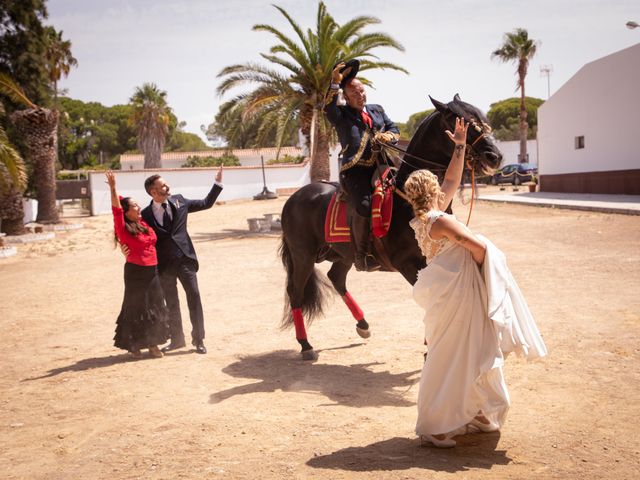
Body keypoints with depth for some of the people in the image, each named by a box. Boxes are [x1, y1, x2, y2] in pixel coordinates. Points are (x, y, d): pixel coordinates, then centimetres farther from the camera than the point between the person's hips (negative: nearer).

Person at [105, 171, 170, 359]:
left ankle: (152, 344, 20)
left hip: (152, 271, 6)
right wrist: (113, 188, -35)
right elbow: (117, 210, -26)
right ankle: (134, 345, 13)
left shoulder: (143, 223, 5)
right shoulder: (124, 229, -12)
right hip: (135, 272, -6)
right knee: (136, 308, 2)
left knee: (155, 307, 10)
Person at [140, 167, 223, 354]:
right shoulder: (146, 214, -3)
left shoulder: (179, 201, 3)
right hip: (164, 264, 0)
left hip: (184, 259, 1)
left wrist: (218, 182, 7)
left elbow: (206, 203, 12)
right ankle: (177, 339, 24)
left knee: (194, 297, -4)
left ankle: (198, 339, 6)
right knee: (171, 303, 11)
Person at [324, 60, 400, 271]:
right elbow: (329, 109, -16)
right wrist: (335, 83, -19)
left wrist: (389, 136, -1)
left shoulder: (377, 110, 22)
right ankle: (361, 255, -17)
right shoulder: (341, 115, 6)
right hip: (355, 170, -6)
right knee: (364, 208, -28)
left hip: (379, 166, 6)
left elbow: (394, 129, 22)